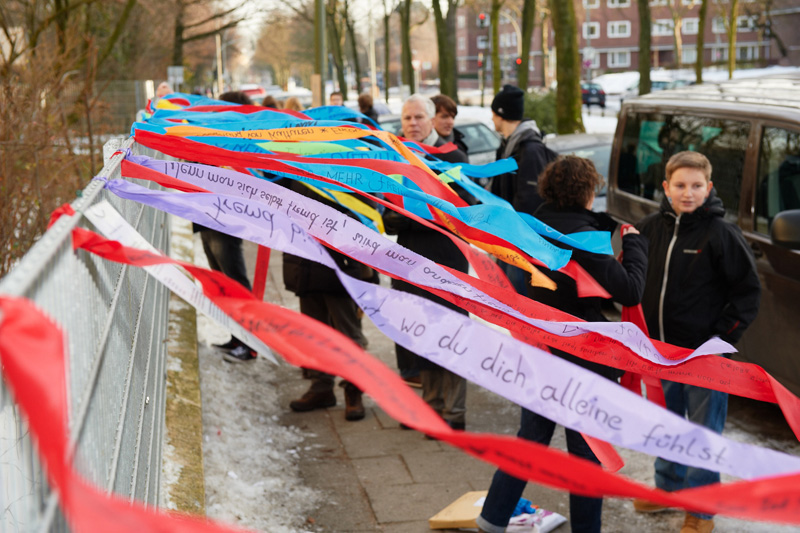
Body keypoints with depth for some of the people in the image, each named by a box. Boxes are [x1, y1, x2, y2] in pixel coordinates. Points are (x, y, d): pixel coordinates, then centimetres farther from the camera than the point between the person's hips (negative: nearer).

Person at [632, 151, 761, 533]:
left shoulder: (721, 233, -13)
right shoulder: (652, 228, 1)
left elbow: (749, 291, -9)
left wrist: (723, 337, -15)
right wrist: (641, 326, 5)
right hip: (660, 349, 5)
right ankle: (668, 487, 40)